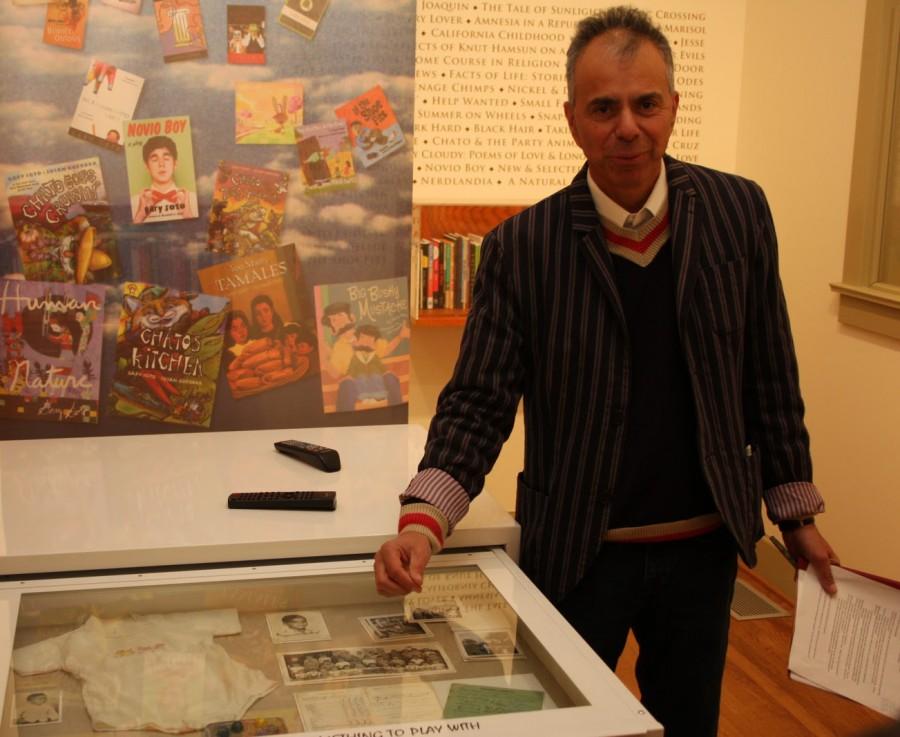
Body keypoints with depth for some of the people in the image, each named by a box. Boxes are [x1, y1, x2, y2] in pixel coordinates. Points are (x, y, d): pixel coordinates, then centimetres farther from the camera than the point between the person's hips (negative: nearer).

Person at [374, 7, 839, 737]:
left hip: (704, 546, 2)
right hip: (577, 552, -2)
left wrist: (796, 511, 7)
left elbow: (769, 375, 3)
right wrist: (424, 517, -26)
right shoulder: (523, 246, -12)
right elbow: (479, 399, -11)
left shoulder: (738, 211, -5)